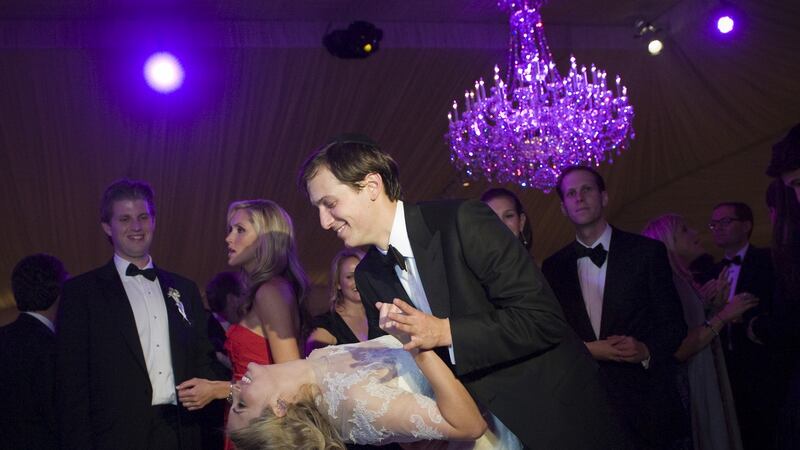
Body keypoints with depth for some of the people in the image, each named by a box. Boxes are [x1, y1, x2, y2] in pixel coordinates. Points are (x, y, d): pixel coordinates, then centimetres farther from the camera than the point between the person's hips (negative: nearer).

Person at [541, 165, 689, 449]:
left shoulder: (647, 252, 1)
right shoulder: (553, 267, 8)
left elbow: (674, 324, 1)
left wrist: (647, 350, -18)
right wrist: (584, 350, -11)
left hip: (646, 404, -1)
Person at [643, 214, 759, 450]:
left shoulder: (684, 281, 12)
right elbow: (676, 351, -24)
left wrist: (718, 304, 7)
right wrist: (723, 316, -17)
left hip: (707, 389, 9)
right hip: (686, 392, -9)